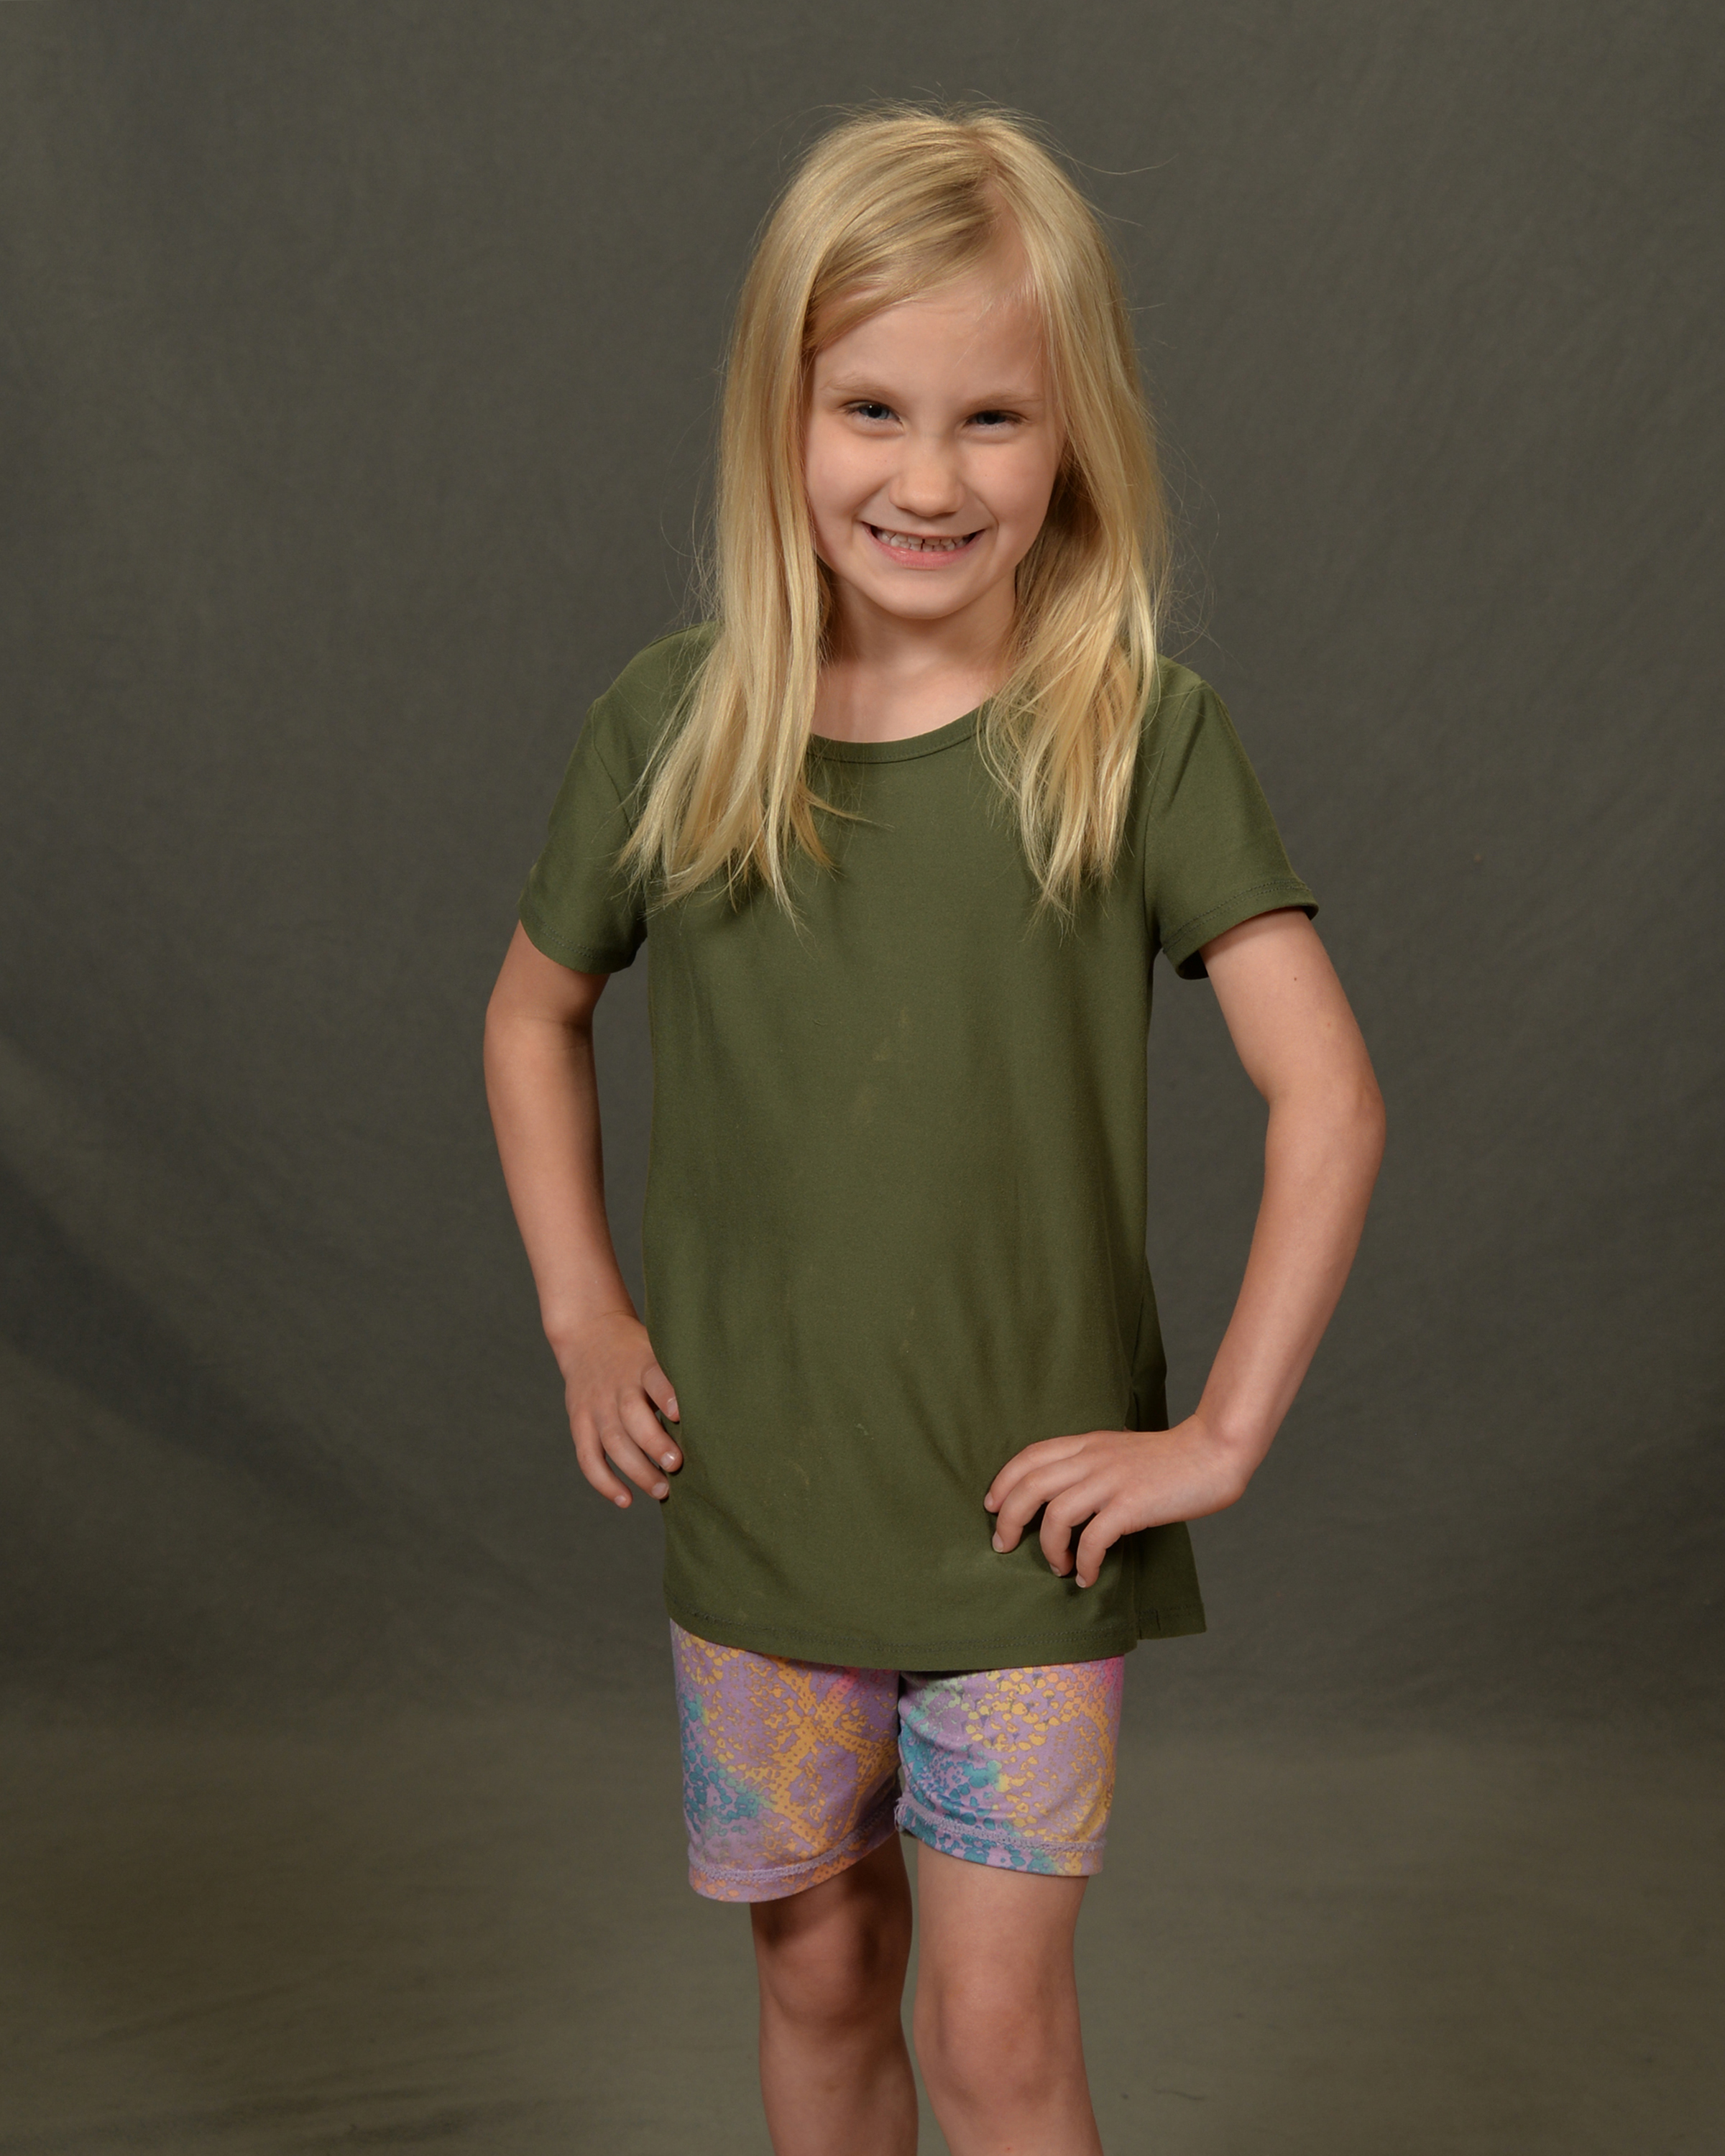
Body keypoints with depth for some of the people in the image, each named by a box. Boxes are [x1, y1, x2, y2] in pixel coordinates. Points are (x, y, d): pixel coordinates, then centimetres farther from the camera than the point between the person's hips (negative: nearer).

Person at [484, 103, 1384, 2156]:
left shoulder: (1139, 737, -12)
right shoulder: (672, 725, -4)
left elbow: (1328, 1096, -13)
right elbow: (535, 1014, 11)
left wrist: (1222, 1432, -14)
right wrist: (582, 1315, 3)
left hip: (1028, 1519, -2)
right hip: (753, 1510, 3)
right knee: (817, 1979, 18)